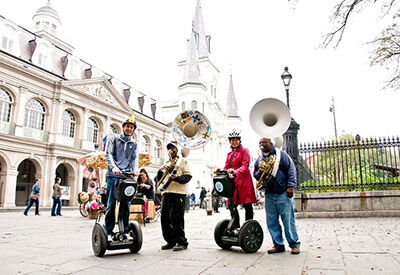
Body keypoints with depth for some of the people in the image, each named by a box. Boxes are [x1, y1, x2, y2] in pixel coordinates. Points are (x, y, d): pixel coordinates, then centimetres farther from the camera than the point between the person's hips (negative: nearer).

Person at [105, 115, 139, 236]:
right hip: (113, 176, -3)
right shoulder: (113, 138, 11)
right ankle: (109, 231, 5)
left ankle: (125, 231, 11)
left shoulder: (134, 143, 19)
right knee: (111, 203, -3)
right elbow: (108, 154, -1)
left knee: (126, 204, 3)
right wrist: (113, 167, -19)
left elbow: (134, 158, 9)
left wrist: (134, 169, -12)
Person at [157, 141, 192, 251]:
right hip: (166, 193, 6)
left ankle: (182, 242, 2)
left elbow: (188, 176, -4)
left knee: (176, 219, -9)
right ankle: (170, 241, 17)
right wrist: (160, 171, 3)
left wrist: (176, 178, -19)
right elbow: (159, 179, 23)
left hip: (178, 193, -6)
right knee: (165, 218, 5)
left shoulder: (183, 160, 8)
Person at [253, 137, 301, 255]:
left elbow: (291, 169, -2)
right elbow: (255, 175, 21)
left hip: (283, 194, -5)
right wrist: (259, 172, -3)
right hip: (269, 195, 5)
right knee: (272, 222, 6)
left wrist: (290, 186, -10)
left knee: (288, 220, -1)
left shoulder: (281, 155, 2)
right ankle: (278, 245, 17)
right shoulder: (259, 159, 15)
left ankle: (294, 244, 11)